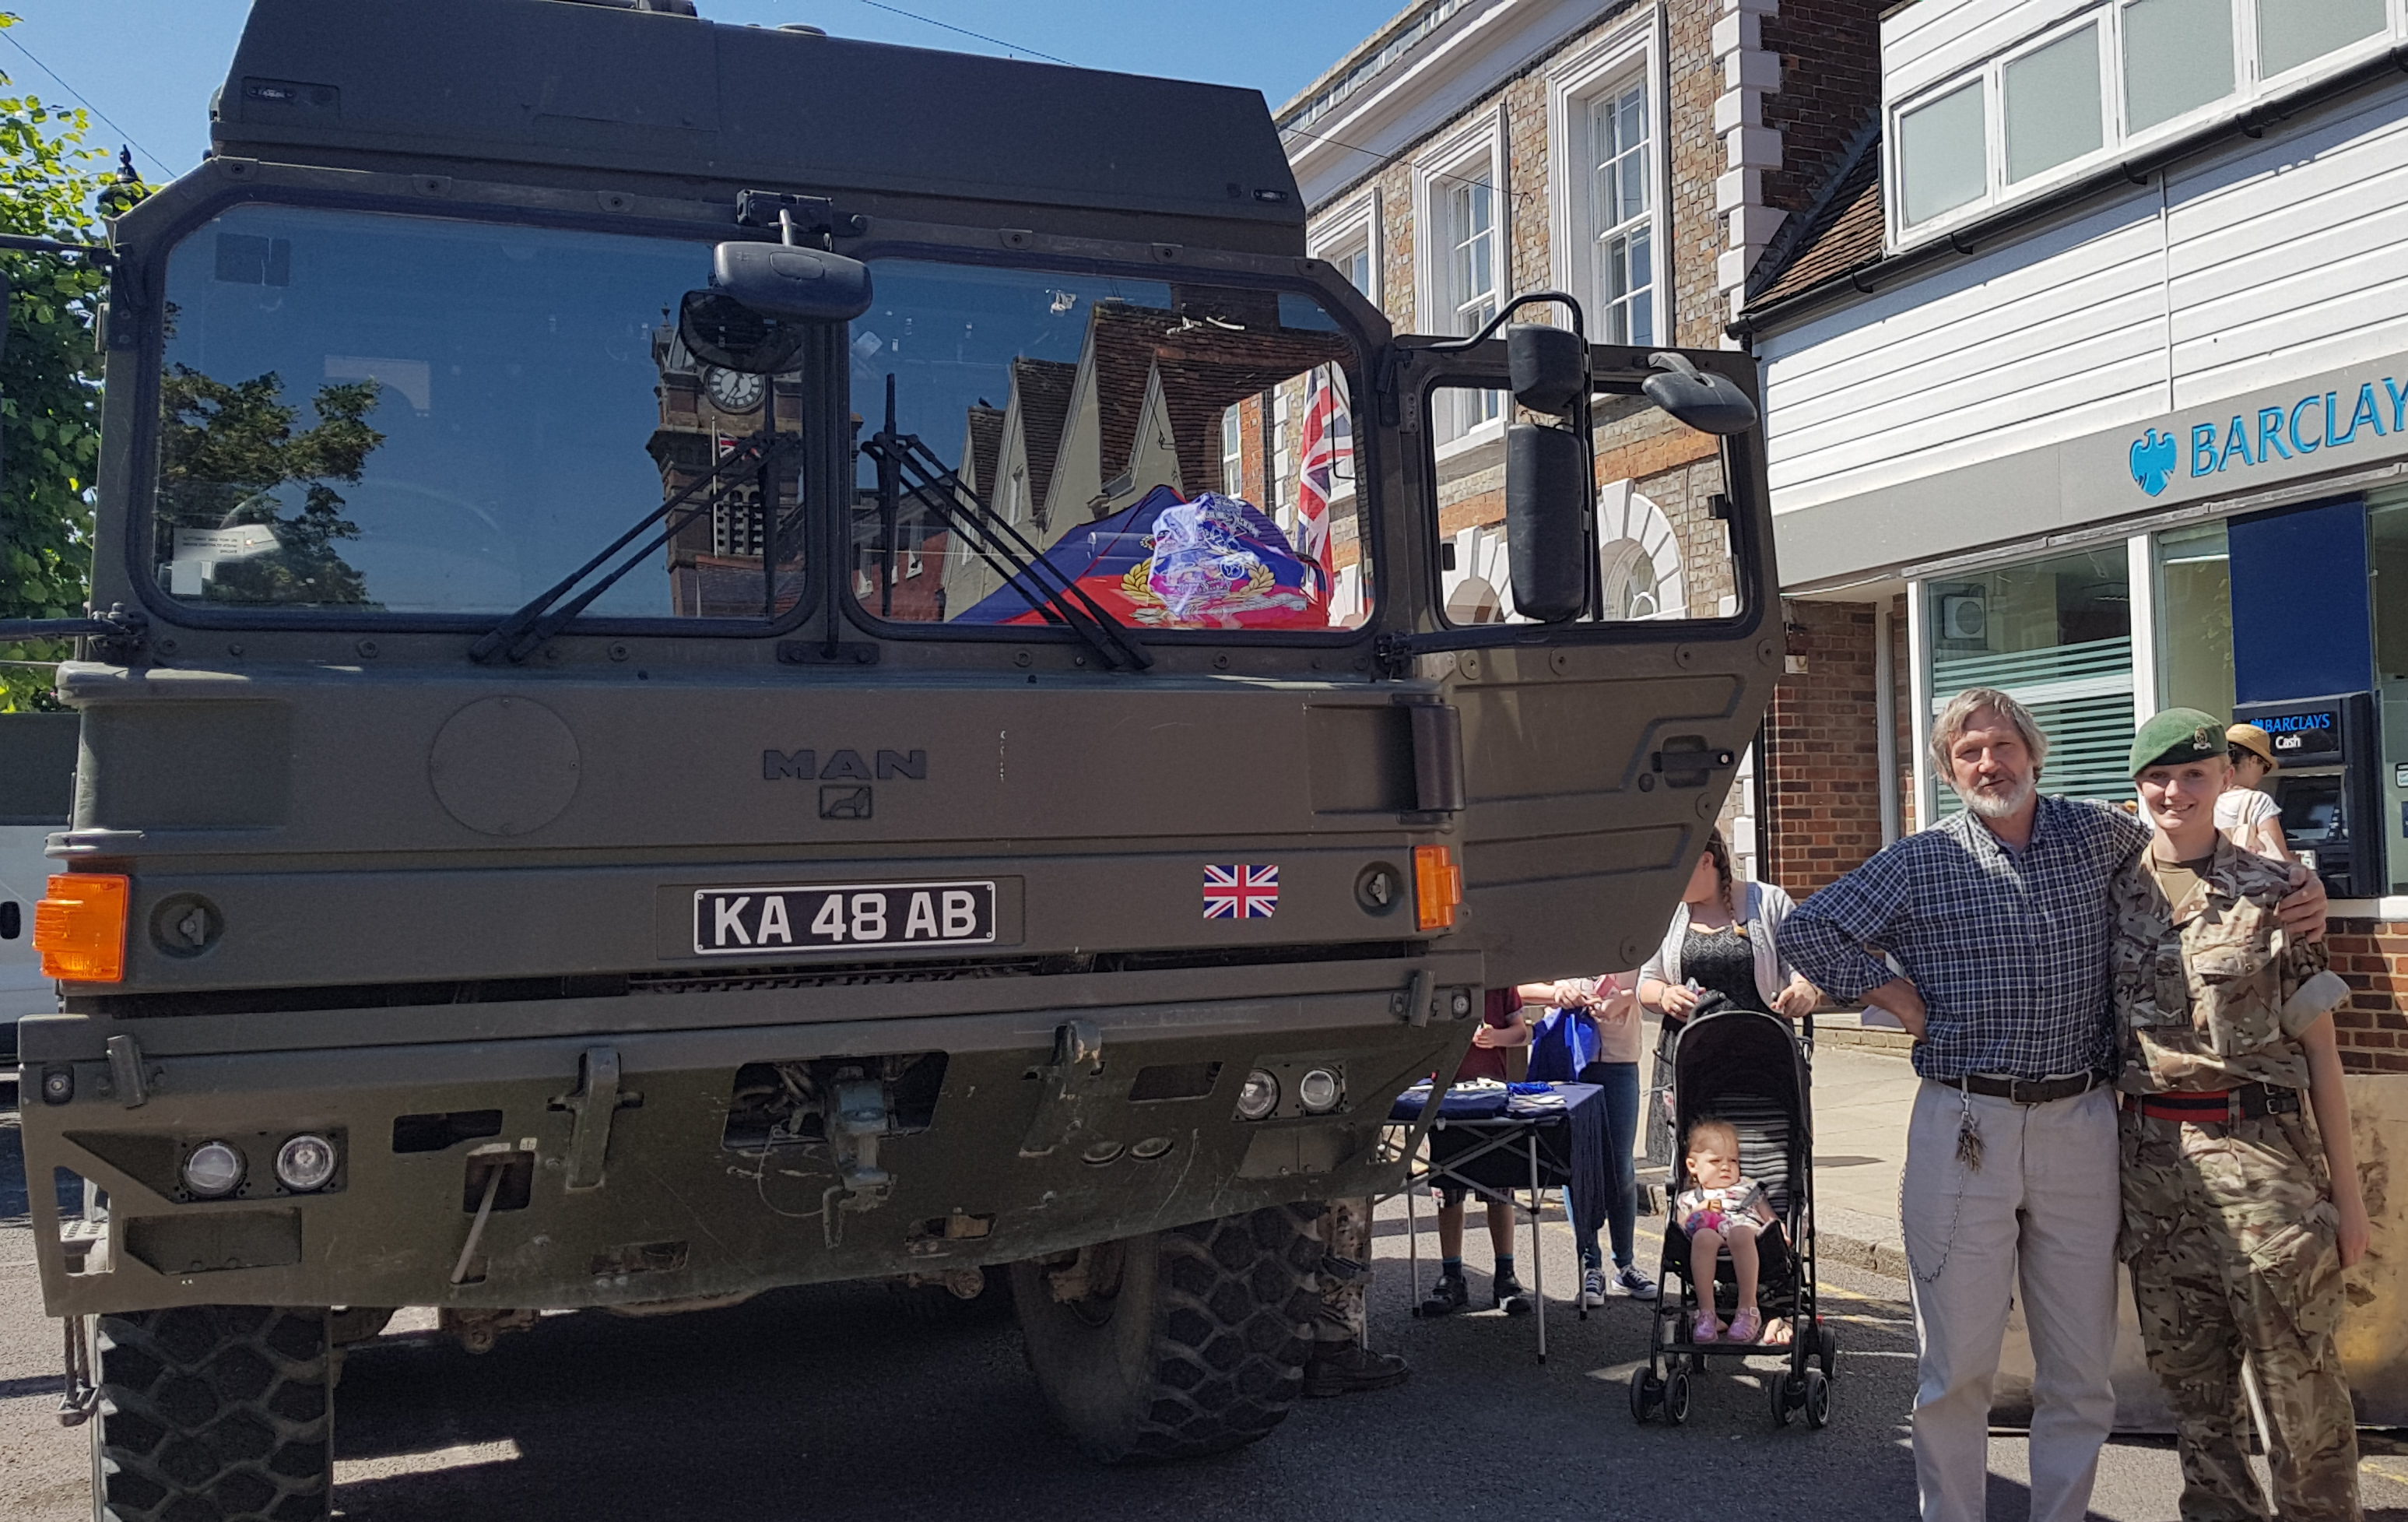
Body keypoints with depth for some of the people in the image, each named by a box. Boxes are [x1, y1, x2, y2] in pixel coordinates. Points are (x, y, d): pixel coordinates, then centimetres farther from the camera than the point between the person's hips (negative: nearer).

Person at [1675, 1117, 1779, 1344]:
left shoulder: (1749, 1188, 36)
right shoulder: (1688, 1199, 32)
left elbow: (1771, 1219, 24)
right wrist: (1699, 1211, 3)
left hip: (1749, 1235, 0)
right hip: (1711, 1245, 0)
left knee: (1740, 1233, -40)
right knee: (1703, 1236, -39)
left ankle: (1748, 1309, -39)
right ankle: (1706, 1312, -41)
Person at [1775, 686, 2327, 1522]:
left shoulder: (2099, 836, 7)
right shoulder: (1920, 863, 0)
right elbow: (1808, 929, 2)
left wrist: (2296, 891, 7)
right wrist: (1895, 995, -2)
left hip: (2080, 1128, 2)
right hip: (1963, 1130, -2)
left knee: (2080, 1372, 11)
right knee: (1956, 1365, 4)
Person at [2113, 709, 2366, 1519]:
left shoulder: (2273, 891, 0)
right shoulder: (2110, 894, 7)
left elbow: (2319, 1049, 1)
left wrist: (2345, 1188, 0)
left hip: (2260, 1148, -3)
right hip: (2151, 1155, 3)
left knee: (2295, 1364, 0)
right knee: (2186, 1364, 10)